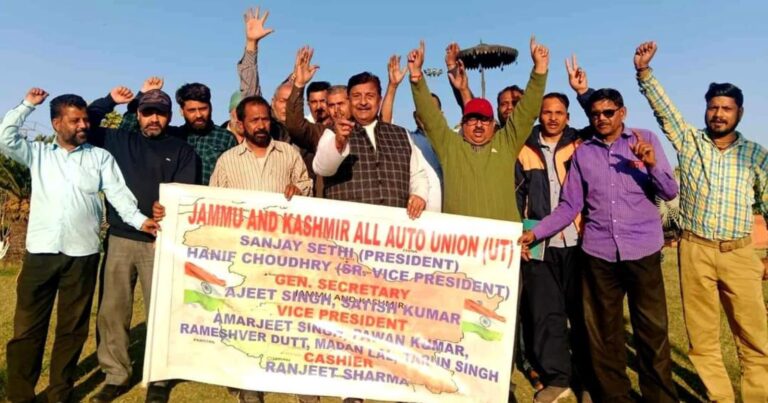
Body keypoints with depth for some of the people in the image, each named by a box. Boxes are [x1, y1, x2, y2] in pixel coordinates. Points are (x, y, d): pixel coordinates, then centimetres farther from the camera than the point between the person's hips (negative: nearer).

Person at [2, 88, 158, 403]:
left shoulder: (100, 157, 8)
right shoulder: (38, 153, 13)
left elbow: (118, 193, 0)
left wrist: (139, 219, -15)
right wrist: (28, 104, 6)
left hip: (82, 254, -1)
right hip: (41, 251, 1)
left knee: (72, 328, 8)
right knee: (27, 326, 6)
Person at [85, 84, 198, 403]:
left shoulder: (182, 151, 6)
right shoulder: (118, 141, 14)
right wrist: (109, 101, 13)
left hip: (160, 242, -2)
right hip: (119, 239, 3)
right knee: (112, 311, 7)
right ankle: (116, 375, 22)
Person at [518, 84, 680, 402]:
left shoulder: (646, 140, 4)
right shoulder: (582, 152, 9)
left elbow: (670, 192, -1)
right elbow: (569, 206, 6)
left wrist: (652, 165, -19)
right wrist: (534, 233, -5)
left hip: (643, 249, -2)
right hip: (598, 253, 2)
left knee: (653, 329, 5)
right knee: (603, 331, 11)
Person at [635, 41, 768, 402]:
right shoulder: (689, 141, 5)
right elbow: (663, 108, -6)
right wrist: (644, 71, -19)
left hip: (739, 253, 0)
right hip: (695, 250, 0)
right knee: (702, 337, 7)